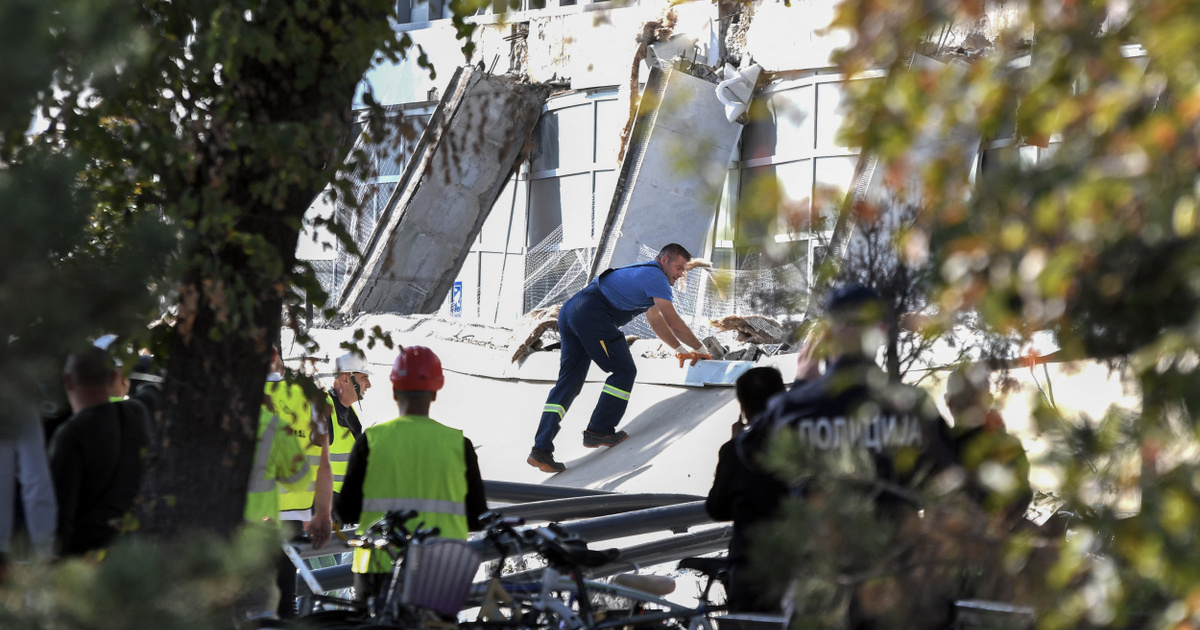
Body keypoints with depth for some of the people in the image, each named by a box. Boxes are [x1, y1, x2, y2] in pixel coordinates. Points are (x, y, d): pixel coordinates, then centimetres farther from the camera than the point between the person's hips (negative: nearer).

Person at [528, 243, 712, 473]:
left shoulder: (645, 274, 30)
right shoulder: (656, 278, -1)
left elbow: (656, 321, 39)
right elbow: (674, 324, -3)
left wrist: (681, 350, 41)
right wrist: (700, 349, 10)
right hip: (593, 315, -10)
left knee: (568, 382, 6)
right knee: (623, 371, 2)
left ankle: (541, 449, -3)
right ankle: (598, 431, 5)